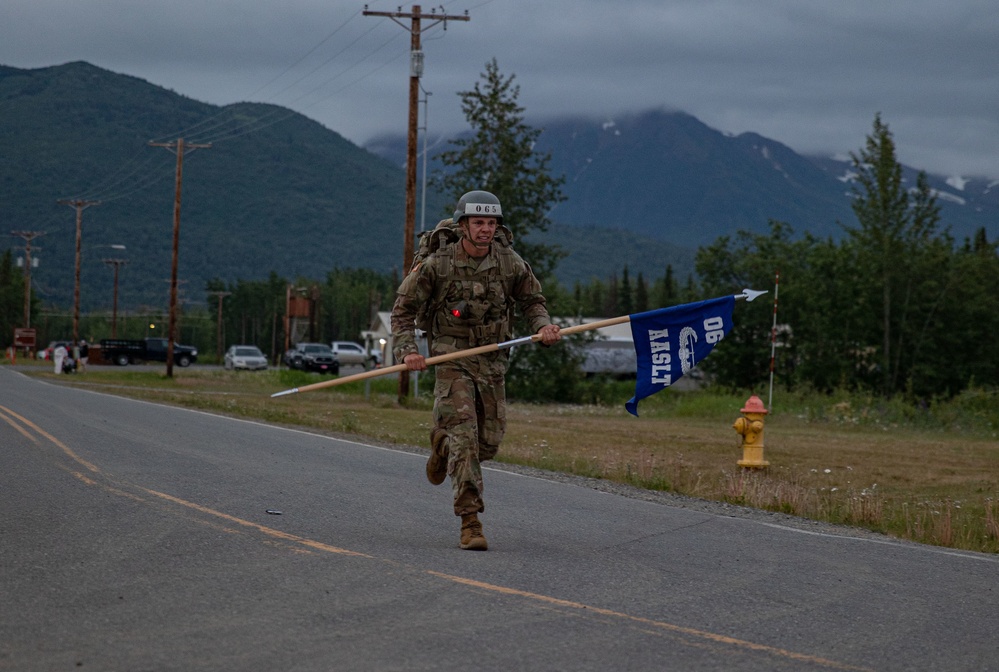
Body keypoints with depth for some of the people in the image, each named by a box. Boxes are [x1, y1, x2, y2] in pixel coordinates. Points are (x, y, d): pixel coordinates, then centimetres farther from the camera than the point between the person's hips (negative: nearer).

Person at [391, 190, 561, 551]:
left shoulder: (510, 263, -2)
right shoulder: (437, 264, -9)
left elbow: (532, 301, 13)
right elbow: (404, 308, -1)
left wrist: (544, 325, -7)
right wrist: (407, 349, -14)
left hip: (493, 361, 4)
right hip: (452, 359, -4)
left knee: (489, 443, 8)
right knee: (464, 437, -14)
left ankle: (442, 442, 43)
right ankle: (470, 522, -13)